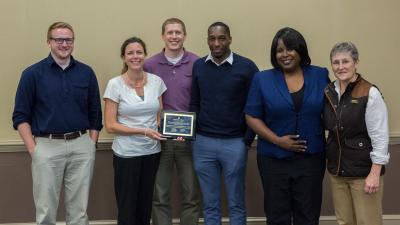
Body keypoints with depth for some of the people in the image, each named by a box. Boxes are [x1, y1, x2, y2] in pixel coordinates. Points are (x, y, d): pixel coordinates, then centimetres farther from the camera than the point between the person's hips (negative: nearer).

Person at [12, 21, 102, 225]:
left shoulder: (86, 73, 6)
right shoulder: (33, 74, -1)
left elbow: (95, 113, 10)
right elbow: (21, 116, -1)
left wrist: (91, 144, 3)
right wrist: (33, 149, -8)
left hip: (81, 147, 2)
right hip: (47, 147, -2)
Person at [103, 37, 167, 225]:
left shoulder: (156, 81, 2)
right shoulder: (115, 84, -8)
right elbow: (110, 125, -11)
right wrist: (143, 131, -20)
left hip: (152, 152, 4)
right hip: (126, 154, -3)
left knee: (145, 209, 13)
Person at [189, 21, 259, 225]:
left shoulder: (246, 67, -6)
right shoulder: (198, 66, 5)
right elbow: (194, 103, 11)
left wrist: (248, 139, -6)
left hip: (234, 143, -3)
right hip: (203, 143, 3)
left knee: (236, 203, 8)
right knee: (210, 204, 11)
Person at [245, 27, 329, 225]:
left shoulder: (320, 76, 3)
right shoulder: (262, 79, -1)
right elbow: (252, 117, -3)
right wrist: (277, 140, -14)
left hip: (311, 158, 1)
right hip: (274, 159, -1)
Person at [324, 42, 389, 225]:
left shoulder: (370, 93, -12)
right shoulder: (328, 93, 5)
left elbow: (380, 136, -14)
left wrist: (375, 174, -17)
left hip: (363, 170, -5)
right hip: (336, 169, 6)